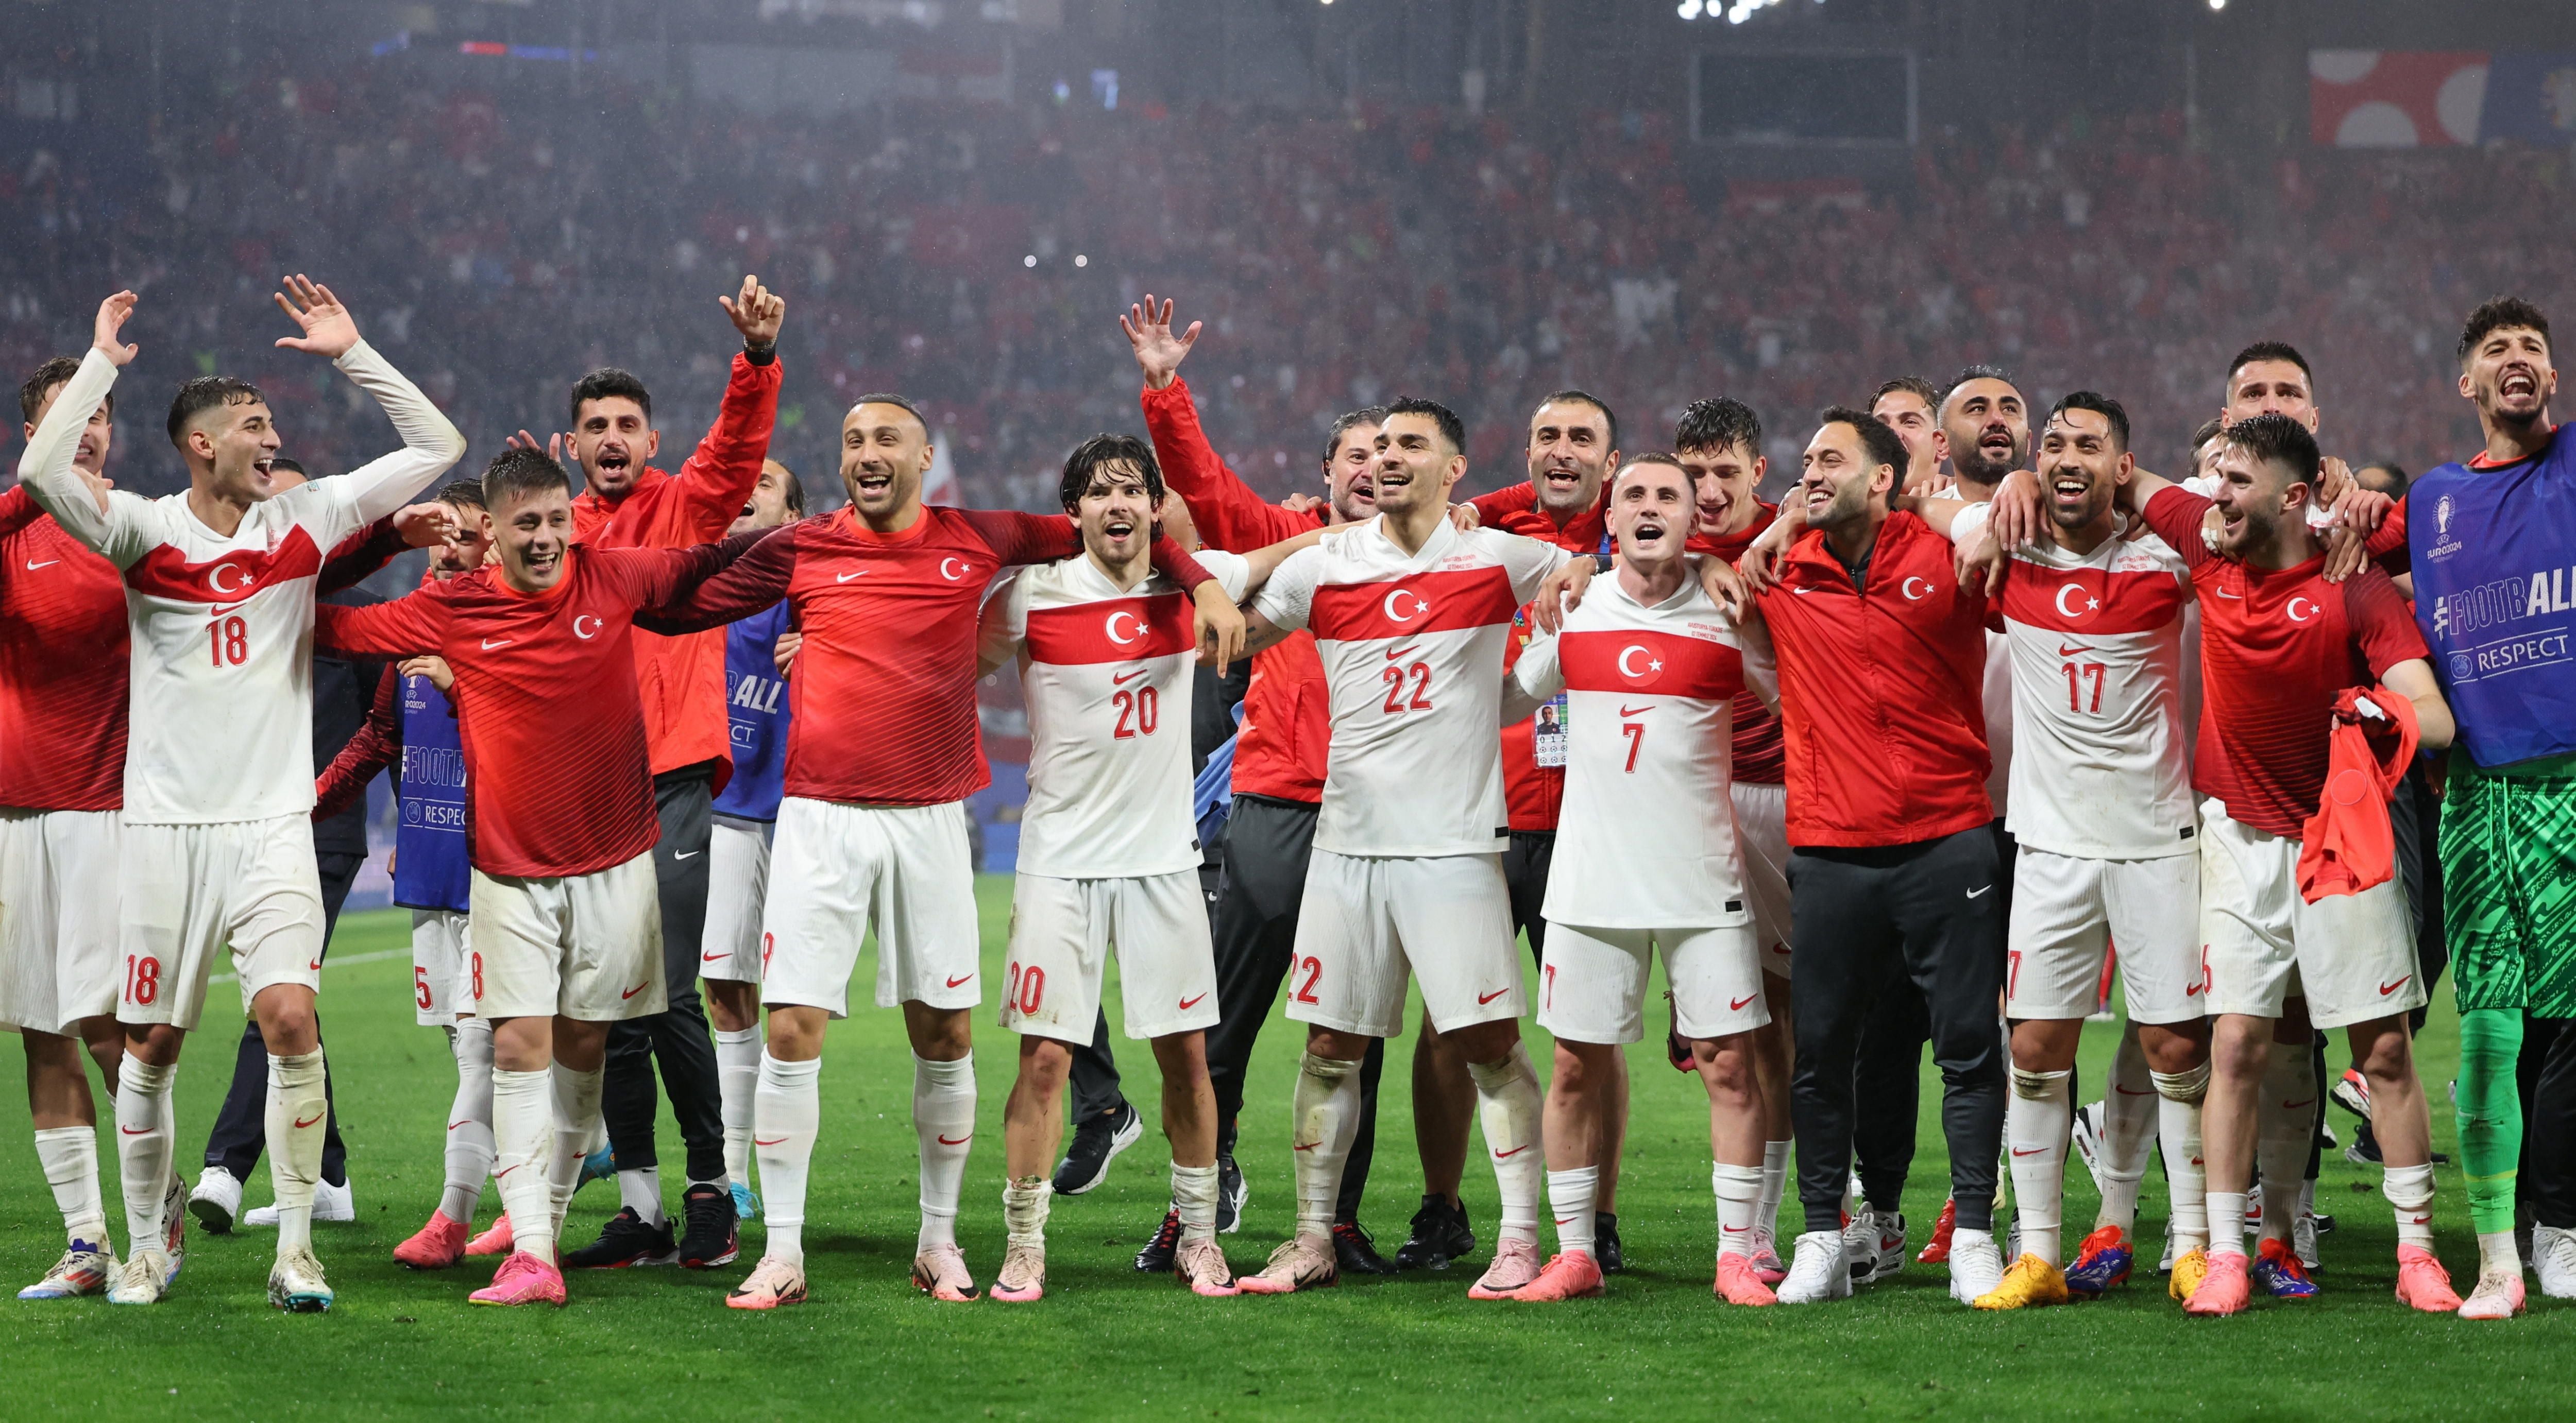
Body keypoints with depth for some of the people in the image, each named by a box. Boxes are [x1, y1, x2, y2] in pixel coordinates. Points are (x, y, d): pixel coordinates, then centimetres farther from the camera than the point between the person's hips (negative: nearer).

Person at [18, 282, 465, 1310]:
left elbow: (436, 449, 7)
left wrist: (350, 353, 2)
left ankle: (295, 1249, -5)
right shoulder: (143, 530, -1)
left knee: (291, 1021, -13)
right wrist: (102, 359, -13)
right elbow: (41, 470, -19)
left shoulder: (302, 520, 6)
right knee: (151, 1044, 5)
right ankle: (144, 1247, 20)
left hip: (273, 825, 1)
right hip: (165, 827, -1)